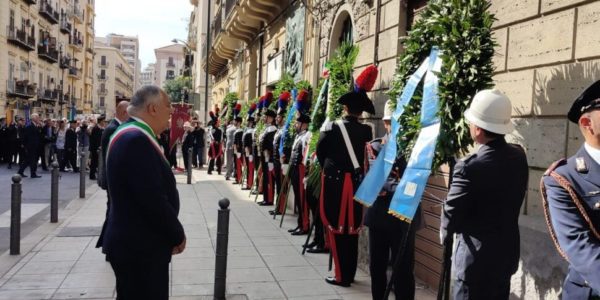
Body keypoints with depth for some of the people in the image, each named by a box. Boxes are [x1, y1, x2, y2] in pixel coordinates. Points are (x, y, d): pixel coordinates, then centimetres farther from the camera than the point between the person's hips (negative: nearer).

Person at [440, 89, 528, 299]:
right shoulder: (519, 156, -2)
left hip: (476, 259, -7)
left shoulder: (470, 167, -25)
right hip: (507, 254, 7)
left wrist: (445, 232, 6)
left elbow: (451, 214, -16)